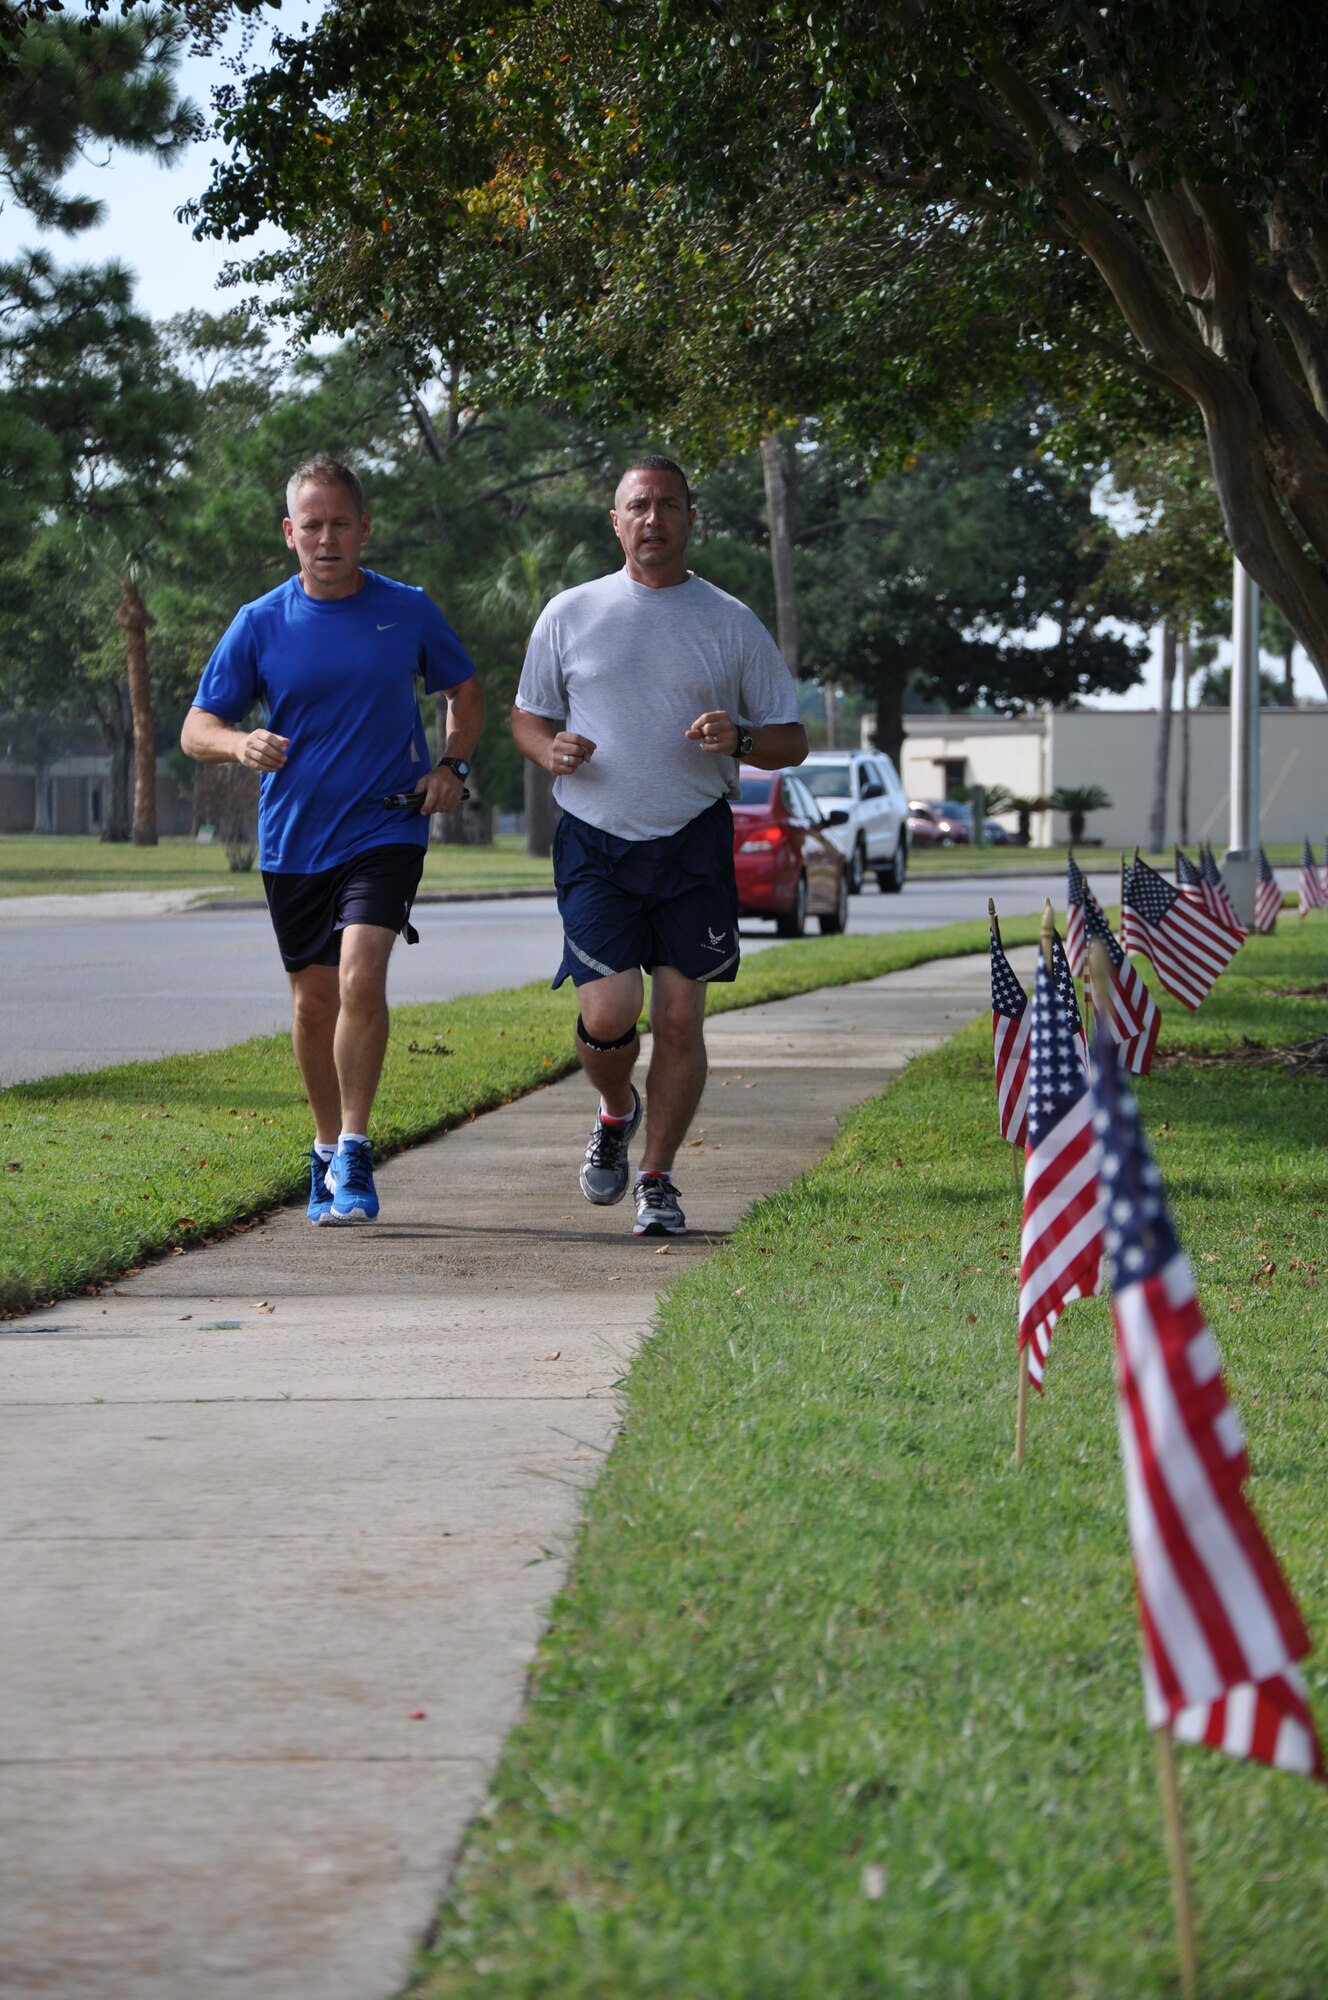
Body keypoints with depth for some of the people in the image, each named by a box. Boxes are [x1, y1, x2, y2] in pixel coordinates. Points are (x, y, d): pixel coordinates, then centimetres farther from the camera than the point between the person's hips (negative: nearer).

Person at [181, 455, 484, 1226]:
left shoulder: (408, 611, 1)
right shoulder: (260, 623, 0)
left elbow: (467, 691, 17)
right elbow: (196, 729, 0)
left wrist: (452, 766, -1)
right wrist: (243, 743, -22)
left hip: (385, 830, -2)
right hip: (293, 838, 2)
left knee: (362, 976, -21)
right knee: (314, 1001, 9)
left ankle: (355, 1153, -14)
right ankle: (328, 1148, 28)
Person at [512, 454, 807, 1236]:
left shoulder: (732, 623, 6)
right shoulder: (570, 614, 7)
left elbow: (792, 740, 9)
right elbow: (528, 717, 16)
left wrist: (740, 740, -13)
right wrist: (551, 750, -8)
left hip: (695, 845, 1)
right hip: (596, 846, 0)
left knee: (680, 1018, -2)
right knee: (608, 1012, -13)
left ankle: (658, 1179, 13)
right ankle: (617, 1113, 20)